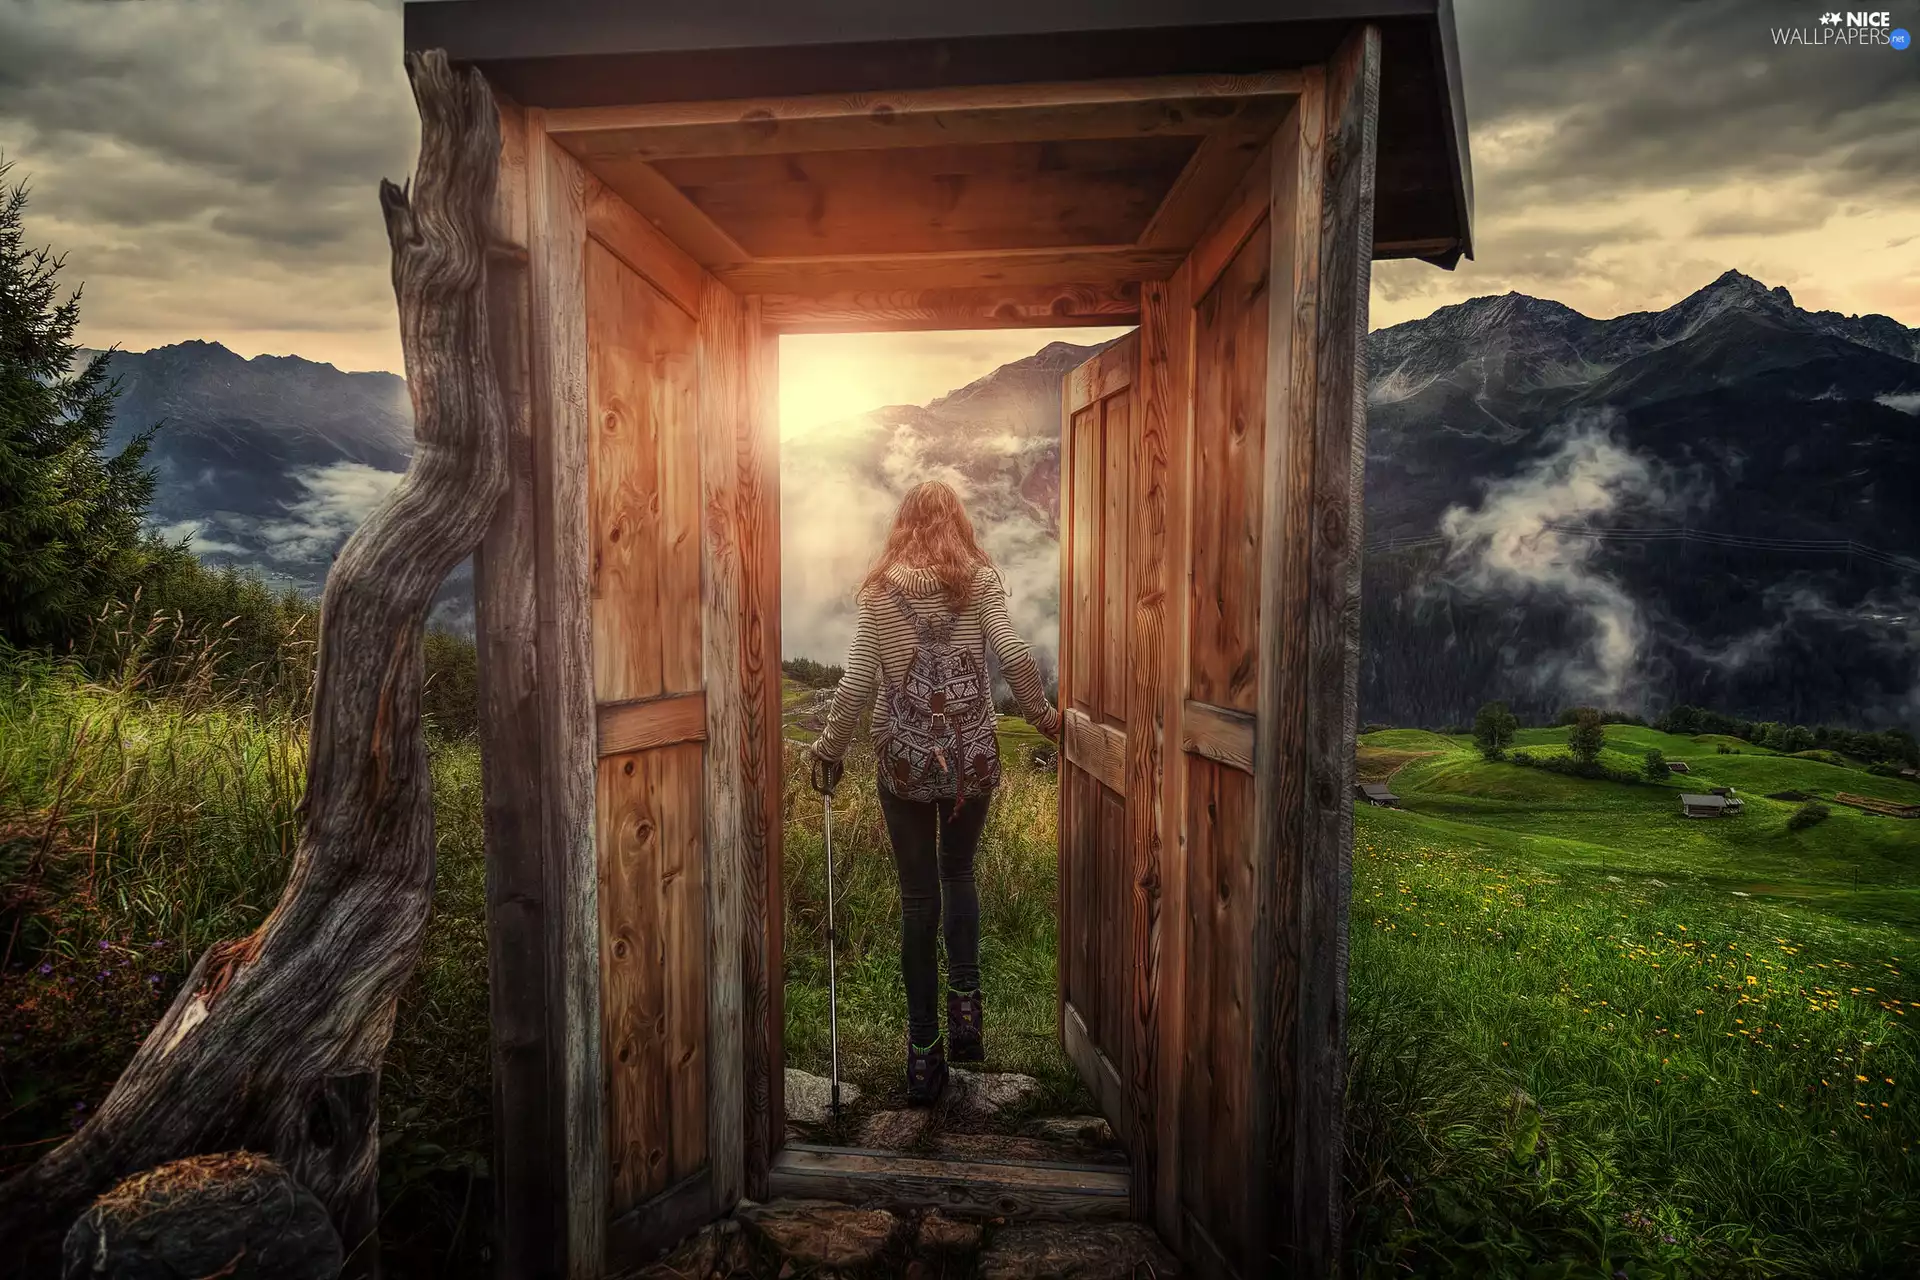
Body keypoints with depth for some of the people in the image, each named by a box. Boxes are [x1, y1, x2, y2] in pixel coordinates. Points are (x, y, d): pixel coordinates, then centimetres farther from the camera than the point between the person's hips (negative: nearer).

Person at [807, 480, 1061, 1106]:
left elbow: (856, 683, -4)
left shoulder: (881, 589, 0)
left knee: (917, 896, 8)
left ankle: (924, 1049, 13)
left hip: (903, 756, 0)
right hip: (973, 753, 1)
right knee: (958, 873, 22)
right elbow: (1015, 656, -11)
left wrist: (829, 749, 7)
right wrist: (1042, 715, 4)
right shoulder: (980, 579, 0)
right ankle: (964, 1000, 5)